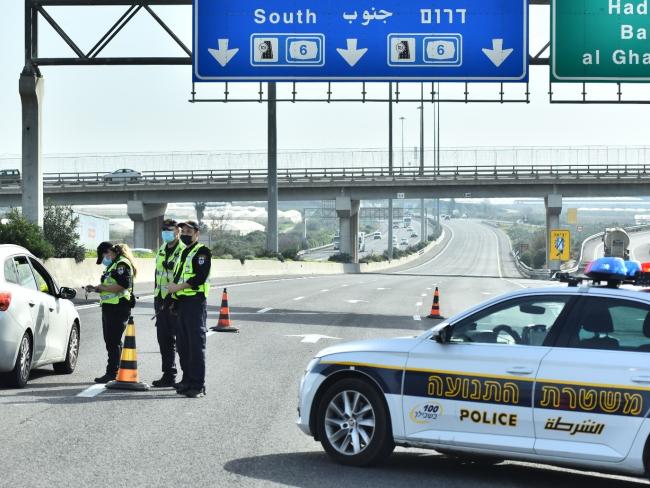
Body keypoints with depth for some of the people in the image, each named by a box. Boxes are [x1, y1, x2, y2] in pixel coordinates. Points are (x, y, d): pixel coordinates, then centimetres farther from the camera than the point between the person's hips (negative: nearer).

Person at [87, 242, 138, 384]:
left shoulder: (122, 264, -11)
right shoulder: (112, 265, 22)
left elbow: (122, 285, -22)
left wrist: (101, 288, -14)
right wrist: (96, 289, 13)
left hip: (118, 308, -10)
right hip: (109, 308, 10)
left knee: (113, 342, -9)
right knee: (110, 341, 11)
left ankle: (112, 373, -7)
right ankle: (113, 372, 15)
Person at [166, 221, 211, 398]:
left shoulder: (201, 252, -7)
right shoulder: (183, 253, 21)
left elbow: (200, 278, -18)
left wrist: (178, 287, -14)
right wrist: (173, 287, 9)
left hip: (195, 302, -9)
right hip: (181, 302, 9)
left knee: (196, 344, -8)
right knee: (182, 344, 12)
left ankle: (198, 385, -8)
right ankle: (187, 380, 20)